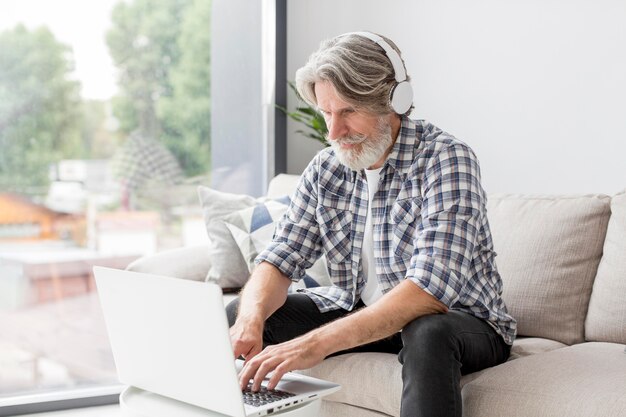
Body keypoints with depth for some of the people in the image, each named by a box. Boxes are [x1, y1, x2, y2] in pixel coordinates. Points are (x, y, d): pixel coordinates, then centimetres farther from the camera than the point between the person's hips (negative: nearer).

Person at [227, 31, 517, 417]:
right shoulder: (326, 170, -2)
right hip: (358, 311, 6)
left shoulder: (447, 160, -22)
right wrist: (251, 319, -27)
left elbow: (431, 289, -33)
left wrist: (318, 342, -42)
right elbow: (280, 261, -2)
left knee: (427, 333, -39)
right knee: (240, 313, -7)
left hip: (463, 321, -5)